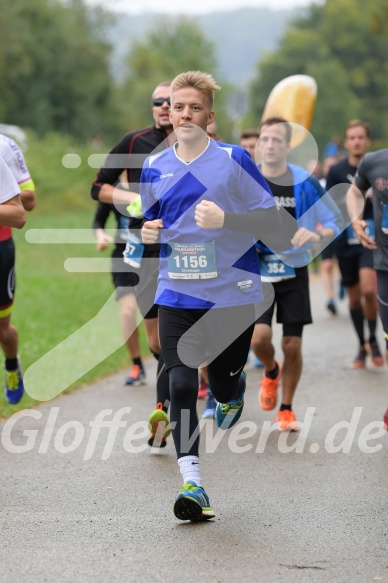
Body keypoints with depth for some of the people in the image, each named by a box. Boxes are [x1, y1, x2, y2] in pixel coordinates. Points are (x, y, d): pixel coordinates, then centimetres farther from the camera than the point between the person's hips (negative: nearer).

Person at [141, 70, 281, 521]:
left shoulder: (234, 160, -4)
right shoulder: (155, 168, 8)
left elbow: (272, 218, -5)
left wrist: (225, 220, -21)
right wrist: (149, 232, -2)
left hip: (232, 294, -2)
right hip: (176, 297, 2)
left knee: (223, 384, 5)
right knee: (181, 385, -11)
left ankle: (233, 393, 45)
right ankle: (191, 484, -9)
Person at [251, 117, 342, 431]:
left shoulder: (306, 183, -7)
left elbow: (336, 221, -1)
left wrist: (316, 235, -21)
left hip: (294, 273, 0)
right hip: (257, 272, 0)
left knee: (292, 346, 0)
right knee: (260, 337, -16)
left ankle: (286, 410, 20)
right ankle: (271, 372, 20)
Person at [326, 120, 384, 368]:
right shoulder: (337, 171, 3)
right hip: (346, 242, 2)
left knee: (369, 289, -20)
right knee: (354, 296, 8)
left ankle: (373, 339, 1)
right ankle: (362, 347, 24)